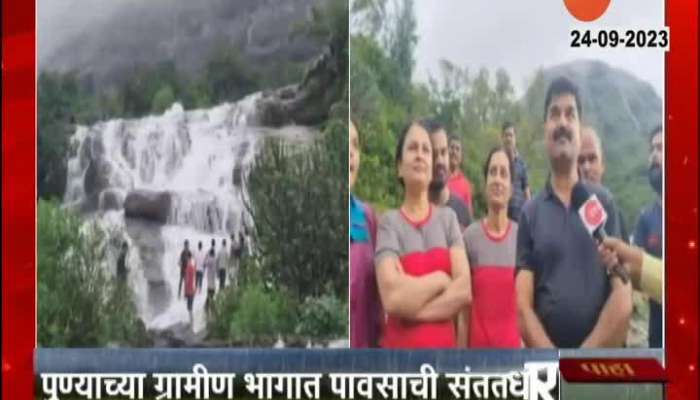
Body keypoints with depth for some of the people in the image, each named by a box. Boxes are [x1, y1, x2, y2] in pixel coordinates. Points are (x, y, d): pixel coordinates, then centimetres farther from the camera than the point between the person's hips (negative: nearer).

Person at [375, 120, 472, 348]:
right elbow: (393, 298, -16)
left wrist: (413, 306, -11)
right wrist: (441, 280, -6)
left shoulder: (448, 218, 8)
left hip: (444, 351, 3)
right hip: (401, 360, -3)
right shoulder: (389, 222, -2)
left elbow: (464, 290, -3)